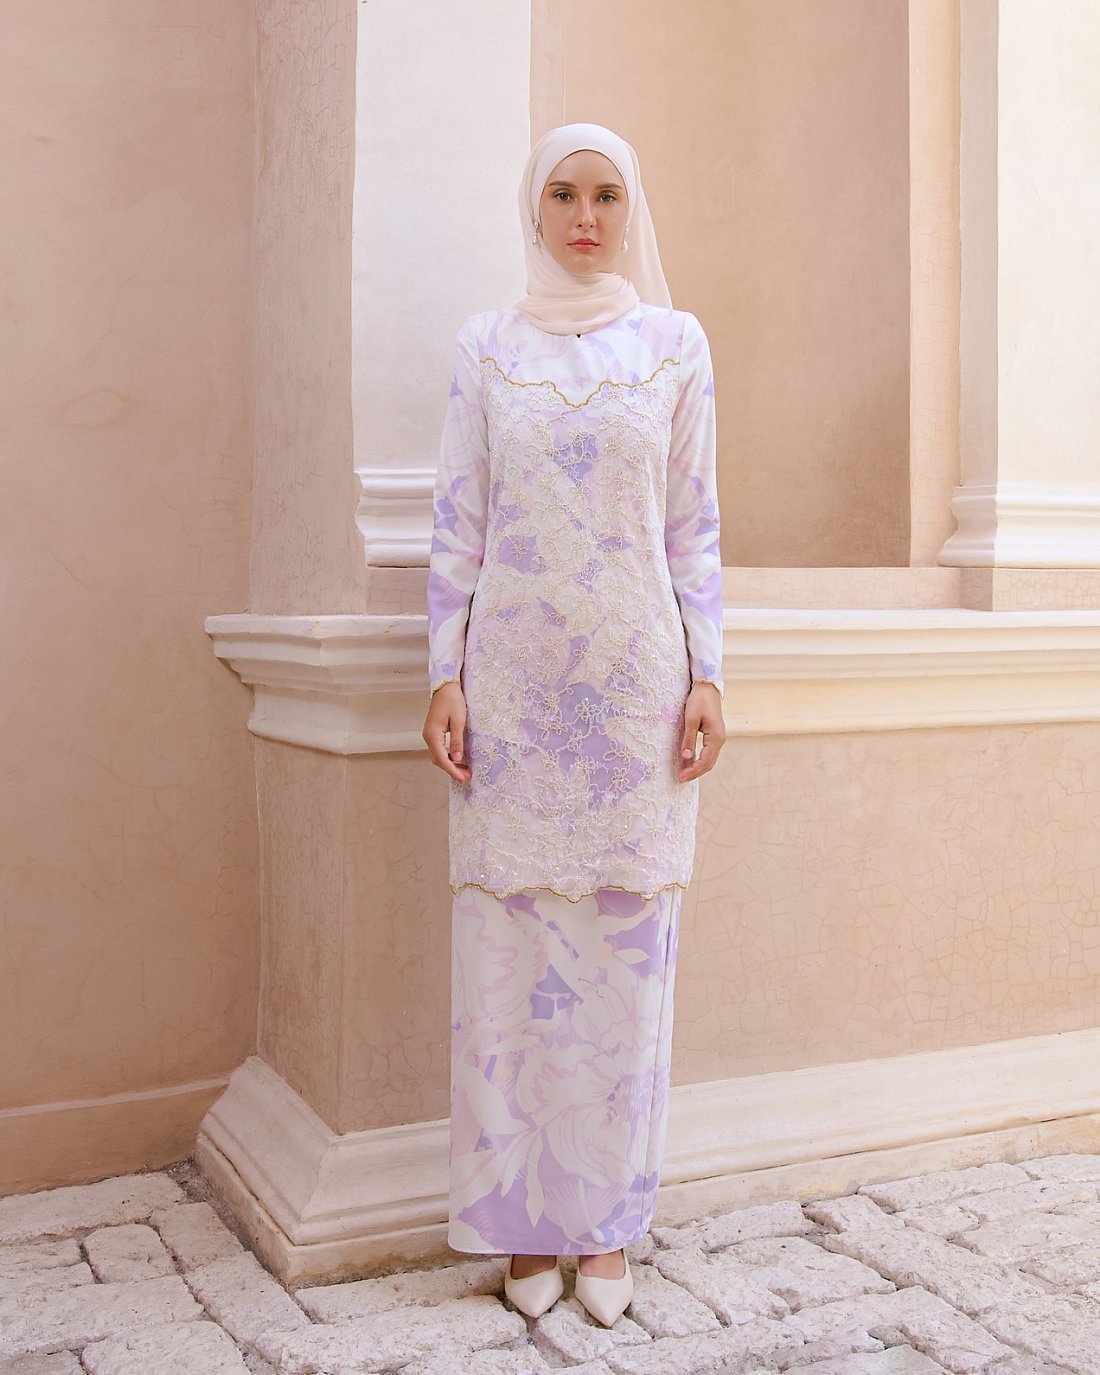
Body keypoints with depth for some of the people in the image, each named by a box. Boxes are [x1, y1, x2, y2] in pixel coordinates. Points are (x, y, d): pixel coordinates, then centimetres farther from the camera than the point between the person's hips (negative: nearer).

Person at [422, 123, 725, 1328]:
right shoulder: (486, 346, 8)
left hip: (638, 680, 0)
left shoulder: (675, 344, 8)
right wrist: (445, 675, -2)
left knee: (626, 947, 2)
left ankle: (606, 1225, 17)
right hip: (514, 676, 0)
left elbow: (694, 525, 6)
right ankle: (523, 1224, 17)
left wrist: (707, 676, 0)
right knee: (510, 945, 2)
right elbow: (457, 521, 5)